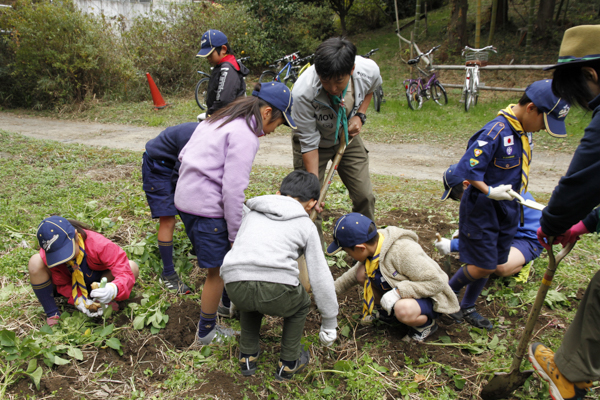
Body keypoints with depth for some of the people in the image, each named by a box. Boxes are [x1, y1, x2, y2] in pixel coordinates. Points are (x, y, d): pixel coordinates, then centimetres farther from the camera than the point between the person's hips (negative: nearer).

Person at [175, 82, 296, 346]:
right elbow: (233, 189, -20)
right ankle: (206, 333, 21)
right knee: (217, 270, 5)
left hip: (185, 197, 10)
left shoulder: (221, 119, 13)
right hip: (206, 207, -9)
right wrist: (236, 234, -12)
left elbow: (185, 154, 16)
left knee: (226, 257, 23)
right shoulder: (245, 135, -15)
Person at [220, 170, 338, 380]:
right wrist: (329, 324, 28)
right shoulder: (306, 225, 17)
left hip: (235, 286, 4)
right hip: (277, 292, -3)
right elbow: (321, 278, 16)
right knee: (301, 303, 31)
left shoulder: (253, 212, 27)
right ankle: (288, 363, 36)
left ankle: (247, 356, 39)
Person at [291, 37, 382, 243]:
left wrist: (360, 115, -14)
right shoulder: (303, 92, -37)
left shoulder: (369, 69, -27)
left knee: (365, 196, 3)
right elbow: (309, 143, -27)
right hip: (315, 143, -3)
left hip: (348, 136, 3)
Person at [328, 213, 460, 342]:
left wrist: (397, 292, -36)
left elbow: (437, 282, -31)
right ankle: (391, 310, 7)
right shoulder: (372, 242, -11)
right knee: (361, 273, -10)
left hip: (429, 298, -7)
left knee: (404, 310, -40)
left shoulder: (403, 252, -34)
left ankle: (426, 323, -5)